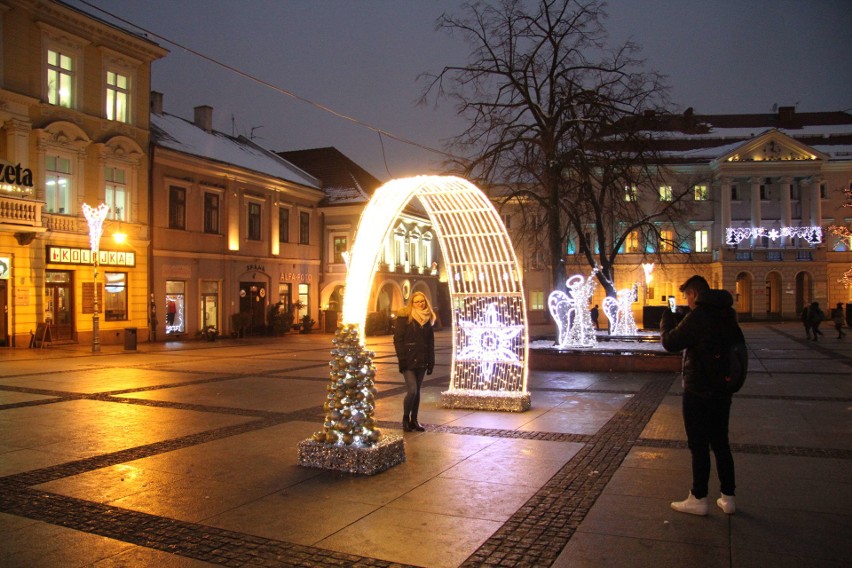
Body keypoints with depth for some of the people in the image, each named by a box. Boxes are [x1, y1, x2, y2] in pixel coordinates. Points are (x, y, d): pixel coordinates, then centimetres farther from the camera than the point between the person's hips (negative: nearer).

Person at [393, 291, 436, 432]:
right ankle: (405, 418, 9)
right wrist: (402, 359, -13)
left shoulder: (428, 319, 11)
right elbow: (398, 339, -7)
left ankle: (414, 420, 19)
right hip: (409, 361, -5)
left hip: (421, 361, 5)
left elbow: (431, 342, 12)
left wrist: (431, 362, 6)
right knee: (412, 390, -11)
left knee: (417, 391, 9)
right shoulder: (404, 317, -4)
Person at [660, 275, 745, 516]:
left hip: (698, 390, -8)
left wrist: (667, 320, 0)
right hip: (722, 388, 8)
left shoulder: (697, 316, -17)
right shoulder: (726, 314, 8)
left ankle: (698, 499, 10)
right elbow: (738, 344, 20)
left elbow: (671, 343, -18)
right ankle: (728, 497, 21)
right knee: (720, 443, 14)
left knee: (699, 446, 1)